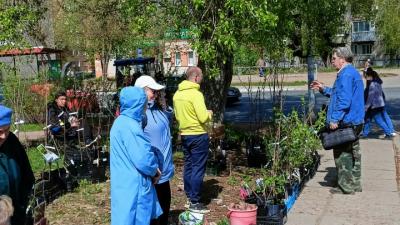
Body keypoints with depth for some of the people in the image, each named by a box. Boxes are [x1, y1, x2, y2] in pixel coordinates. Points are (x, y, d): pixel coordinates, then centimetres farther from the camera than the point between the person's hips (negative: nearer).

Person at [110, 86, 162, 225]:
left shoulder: (122, 121, 10)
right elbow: (143, 159, -25)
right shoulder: (129, 126, -22)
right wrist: (154, 170, -5)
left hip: (128, 183, 10)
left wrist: (152, 169, 8)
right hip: (133, 186, -10)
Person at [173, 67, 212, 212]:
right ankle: (194, 203, 1)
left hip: (184, 134, 8)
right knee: (198, 168, -2)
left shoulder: (177, 94, 6)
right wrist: (209, 113, -1)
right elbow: (203, 118, -21)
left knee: (188, 166, 16)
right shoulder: (196, 94, -18)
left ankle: (190, 196, 24)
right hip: (198, 135, -8)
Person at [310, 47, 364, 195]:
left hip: (345, 122, -11)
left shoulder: (346, 74, -17)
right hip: (355, 121, 11)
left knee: (342, 154, -2)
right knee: (353, 152, 15)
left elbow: (344, 100, -25)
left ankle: (346, 186, 3)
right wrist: (324, 89, 22)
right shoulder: (353, 73, 17)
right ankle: (355, 184, 24)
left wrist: (335, 119, -23)